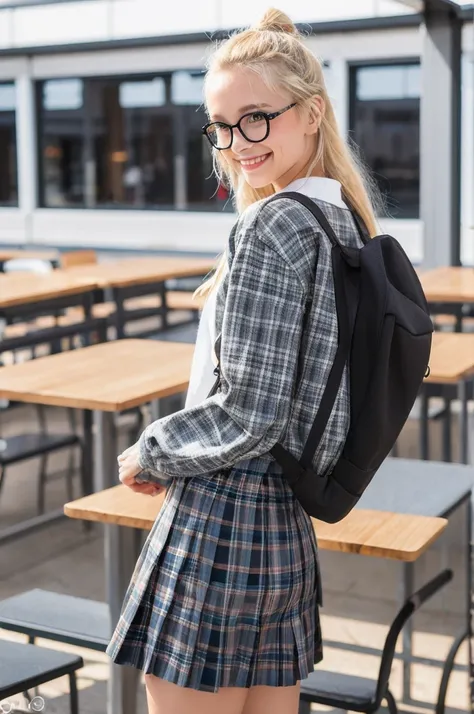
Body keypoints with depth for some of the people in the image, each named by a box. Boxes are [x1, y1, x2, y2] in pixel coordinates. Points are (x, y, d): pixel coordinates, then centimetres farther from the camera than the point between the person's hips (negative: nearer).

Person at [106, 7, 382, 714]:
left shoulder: (273, 224, -17)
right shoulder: (343, 218, 10)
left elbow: (248, 414, -20)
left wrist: (149, 455, -4)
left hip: (220, 522, -9)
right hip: (288, 526, 9)